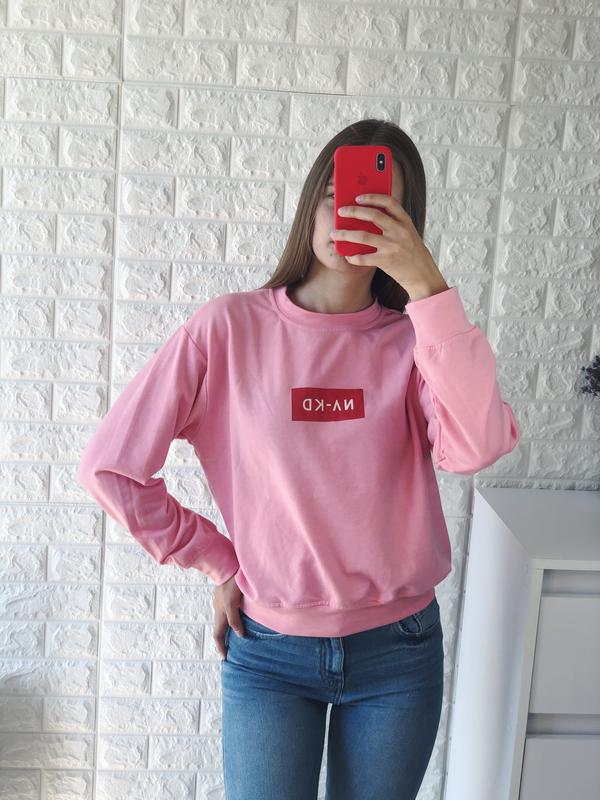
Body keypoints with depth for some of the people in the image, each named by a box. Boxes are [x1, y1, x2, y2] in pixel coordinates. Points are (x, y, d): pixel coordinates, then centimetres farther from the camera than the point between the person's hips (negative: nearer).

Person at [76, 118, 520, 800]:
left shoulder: (411, 338, -6)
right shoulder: (230, 328, -10)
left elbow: (474, 448, -26)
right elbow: (110, 467, -7)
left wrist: (426, 285, -28)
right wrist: (218, 563, -3)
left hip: (398, 648, 2)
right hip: (270, 650, -1)